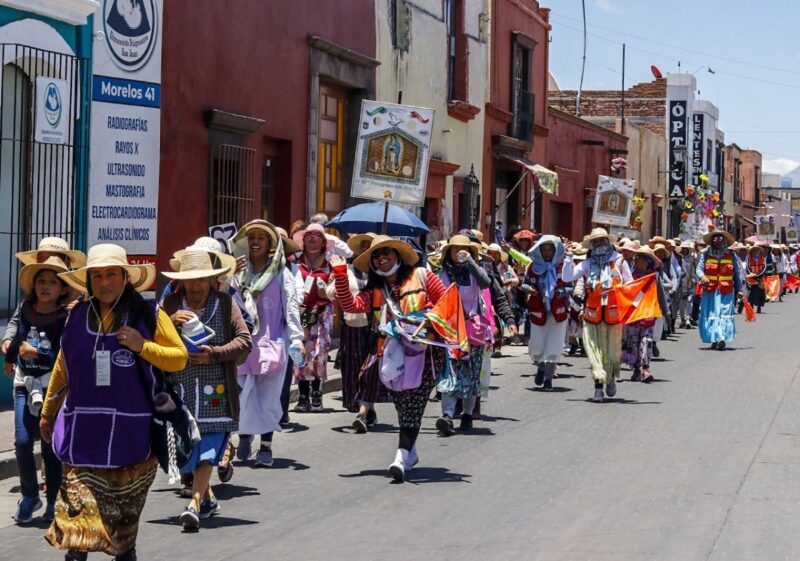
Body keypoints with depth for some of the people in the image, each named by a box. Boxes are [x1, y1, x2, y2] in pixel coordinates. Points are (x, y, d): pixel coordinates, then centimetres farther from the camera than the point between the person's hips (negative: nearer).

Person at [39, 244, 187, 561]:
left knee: (125, 510, 11)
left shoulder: (149, 315, -2)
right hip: (83, 432, 1)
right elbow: (63, 368, 17)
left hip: (130, 435, -1)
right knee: (79, 508, -8)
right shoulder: (77, 316, 6)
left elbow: (179, 358, -1)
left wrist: (142, 345, -17)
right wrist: (48, 412, 23)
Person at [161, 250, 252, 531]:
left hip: (215, 391, -3)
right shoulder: (171, 304, 6)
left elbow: (245, 340, -2)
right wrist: (170, 322, -18)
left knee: (208, 449, -11)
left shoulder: (225, 303, 1)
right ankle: (208, 498, 30)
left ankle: (195, 504, -13)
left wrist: (215, 354, -16)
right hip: (179, 389, 3)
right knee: (186, 449, 11)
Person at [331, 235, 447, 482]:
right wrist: (341, 274, -9)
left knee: (413, 405, -12)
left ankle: (402, 457, -21)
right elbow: (350, 305, -3)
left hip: (425, 352, -4)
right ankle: (411, 452, 28)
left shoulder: (421, 276, 6)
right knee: (401, 405, 9)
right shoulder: (374, 291, 13)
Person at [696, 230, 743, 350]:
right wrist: (702, 276, -25)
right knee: (710, 313, 2)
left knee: (725, 313, -9)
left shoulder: (731, 255, 7)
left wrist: (739, 289, 7)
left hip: (727, 290, -1)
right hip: (710, 289, 1)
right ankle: (714, 339, 9)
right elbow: (699, 269, -2)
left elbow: (737, 273, 10)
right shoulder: (706, 255, 7)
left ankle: (722, 338, -17)